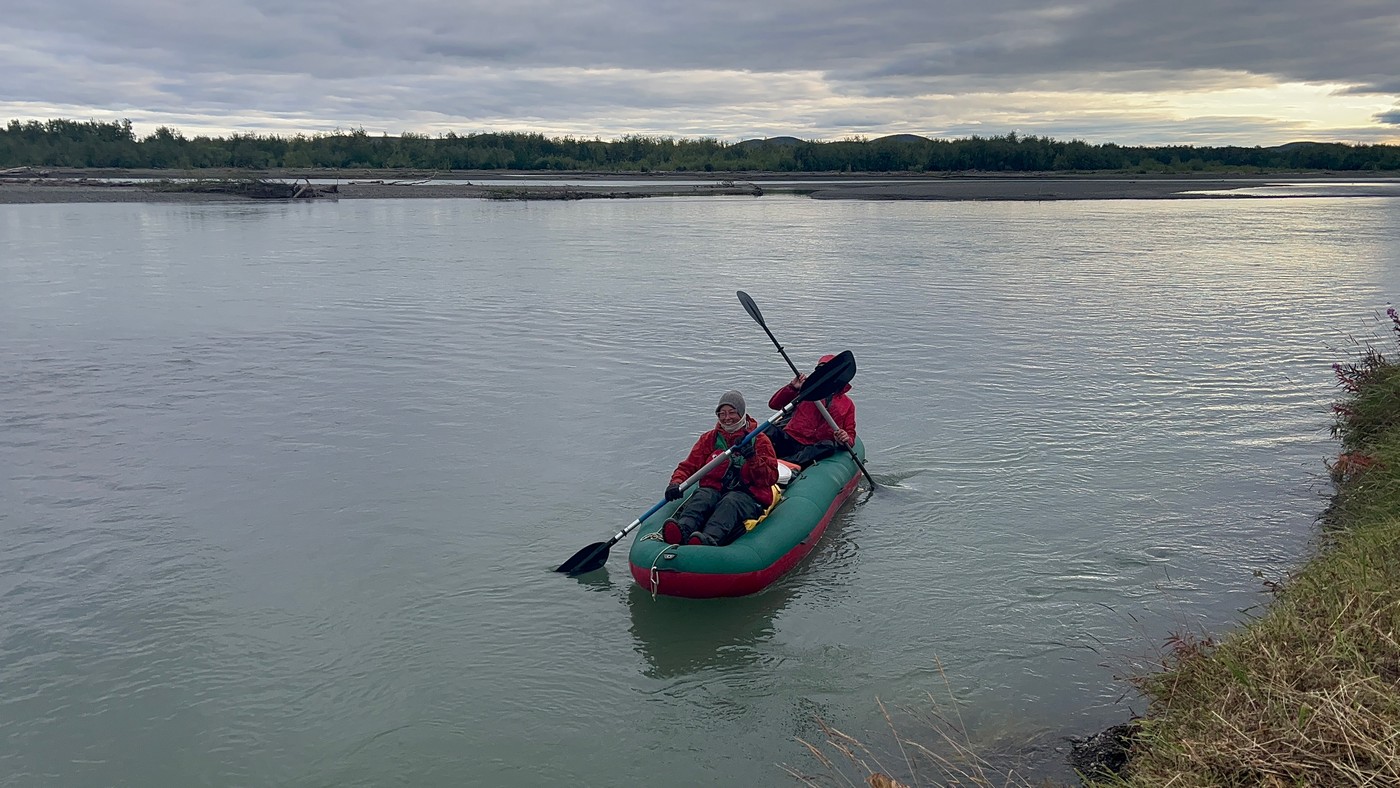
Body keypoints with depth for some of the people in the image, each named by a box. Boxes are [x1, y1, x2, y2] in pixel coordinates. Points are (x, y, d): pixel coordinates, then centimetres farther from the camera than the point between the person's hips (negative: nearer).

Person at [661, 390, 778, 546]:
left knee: (730, 502, -37)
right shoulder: (709, 438, 21)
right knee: (701, 496, -33)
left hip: (747, 494, -2)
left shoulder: (759, 440, 13)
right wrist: (676, 483, -7)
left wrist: (753, 458, -15)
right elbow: (688, 466, 15)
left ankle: (710, 538, -67)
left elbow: (771, 478, 3)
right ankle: (682, 530, -63)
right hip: (714, 490, 3)